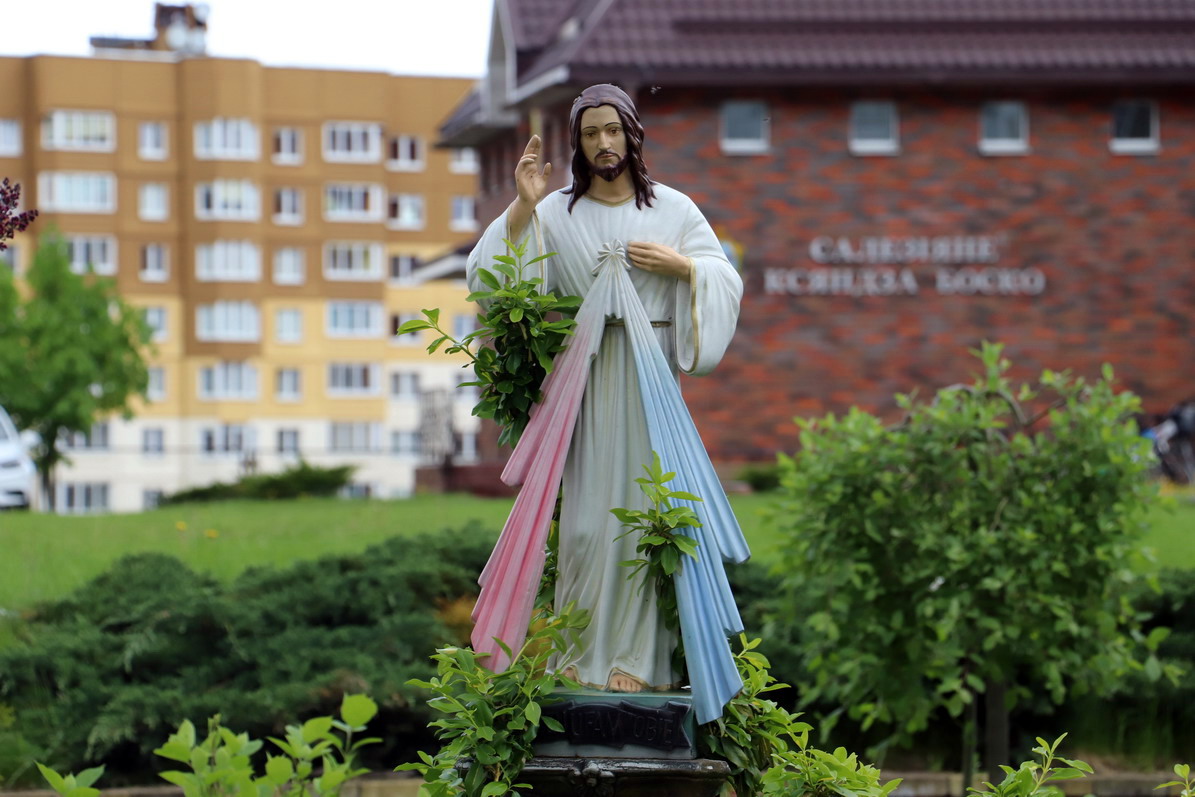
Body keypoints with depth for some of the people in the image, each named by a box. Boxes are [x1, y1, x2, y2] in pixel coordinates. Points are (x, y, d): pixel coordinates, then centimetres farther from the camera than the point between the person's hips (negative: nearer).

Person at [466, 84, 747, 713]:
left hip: (651, 375, 0)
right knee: (587, 514, -4)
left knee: (641, 510, -5)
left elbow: (728, 281, 11)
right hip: (585, 379, 0)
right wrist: (522, 207, -12)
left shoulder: (673, 209, 9)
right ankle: (585, 654, 2)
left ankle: (637, 658, -3)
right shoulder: (556, 213, 8)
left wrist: (679, 266, -6)